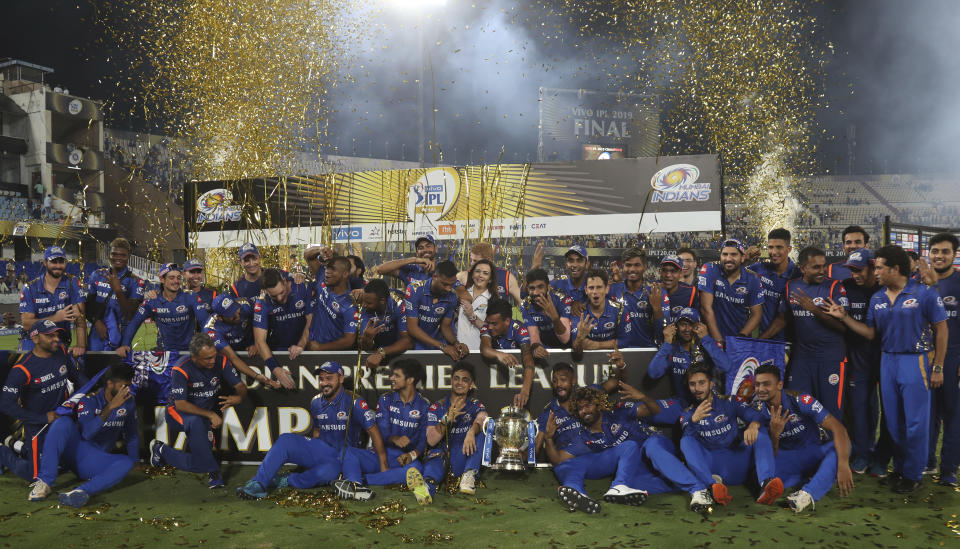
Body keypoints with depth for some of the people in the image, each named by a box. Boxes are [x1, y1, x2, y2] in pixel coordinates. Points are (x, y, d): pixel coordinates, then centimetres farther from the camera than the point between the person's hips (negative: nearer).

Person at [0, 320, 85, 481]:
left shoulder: (62, 351, -2)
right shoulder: (22, 369, -20)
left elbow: (76, 375, 11)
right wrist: (43, 418, -19)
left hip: (61, 418, 6)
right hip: (37, 426, -6)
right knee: (36, 475, -2)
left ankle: (23, 448, 33)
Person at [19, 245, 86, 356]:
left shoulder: (72, 283, -3)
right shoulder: (30, 288, -2)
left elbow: (79, 315, -12)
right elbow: (26, 324, -8)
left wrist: (81, 345, -23)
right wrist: (55, 318, -24)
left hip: (61, 342, 0)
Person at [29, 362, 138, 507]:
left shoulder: (128, 403, 5)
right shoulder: (89, 400, -8)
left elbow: (132, 436, 16)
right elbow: (87, 433, -24)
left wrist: (135, 462, 13)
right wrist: (110, 407, -31)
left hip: (96, 461, 2)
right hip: (74, 450, -2)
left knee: (127, 462, -29)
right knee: (63, 422, -30)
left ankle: (82, 491, -49)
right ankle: (44, 482, -29)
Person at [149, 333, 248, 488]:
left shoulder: (220, 362, -12)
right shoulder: (181, 369, -22)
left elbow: (240, 386, -6)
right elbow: (180, 404, -26)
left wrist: (239, 397, -31)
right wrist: (210, 415, -33)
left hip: (206, 414, 4)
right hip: (179, 412, -4)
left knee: (199, 462, -17)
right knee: (196, 422, -40)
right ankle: (212, 471, -27)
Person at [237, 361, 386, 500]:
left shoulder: (354, 402, -13)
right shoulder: (316, 402, 6)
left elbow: (374, 431, -14)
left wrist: (384, 466, -17)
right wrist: (308, 455, 14)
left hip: (343, 459, -5)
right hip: (323, 450, 5)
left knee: (328, 471, -39)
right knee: (286, 440, -17)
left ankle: (286, 481, -19)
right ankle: (258, 483, -22)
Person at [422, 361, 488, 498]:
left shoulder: (475, 405, 9)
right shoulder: (437, 407, 7)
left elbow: (482, 419, -17)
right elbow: (431, 441, -6)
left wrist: (472, 431, -41)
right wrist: (448, 417, -21)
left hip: (463, 460, 1)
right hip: (441, 455, -1)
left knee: (479, 431, -22)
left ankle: (469, 475, -35)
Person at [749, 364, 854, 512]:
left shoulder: (800, 400, -19)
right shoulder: (758, 408, -9)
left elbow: (838, 428, -26)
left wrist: (843, 466, -39)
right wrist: (774, 433, -30)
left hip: (814, 454, -1)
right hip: (787, 460, 1)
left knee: (841, 446, -32)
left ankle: (808, 495, -45)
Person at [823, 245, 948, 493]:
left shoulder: (925, 293, -9)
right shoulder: (877, 299, 7)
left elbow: (941, 330, -5)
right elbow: (870, 333, 10)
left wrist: (937, 367, -6)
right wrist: (844, 317, -2)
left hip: (915, 361, -5)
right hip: (887, 360, 5)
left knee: (915, 422, 0)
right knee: (893, 421, 11)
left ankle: (914, 475, 14)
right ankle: (899, 469, 26)